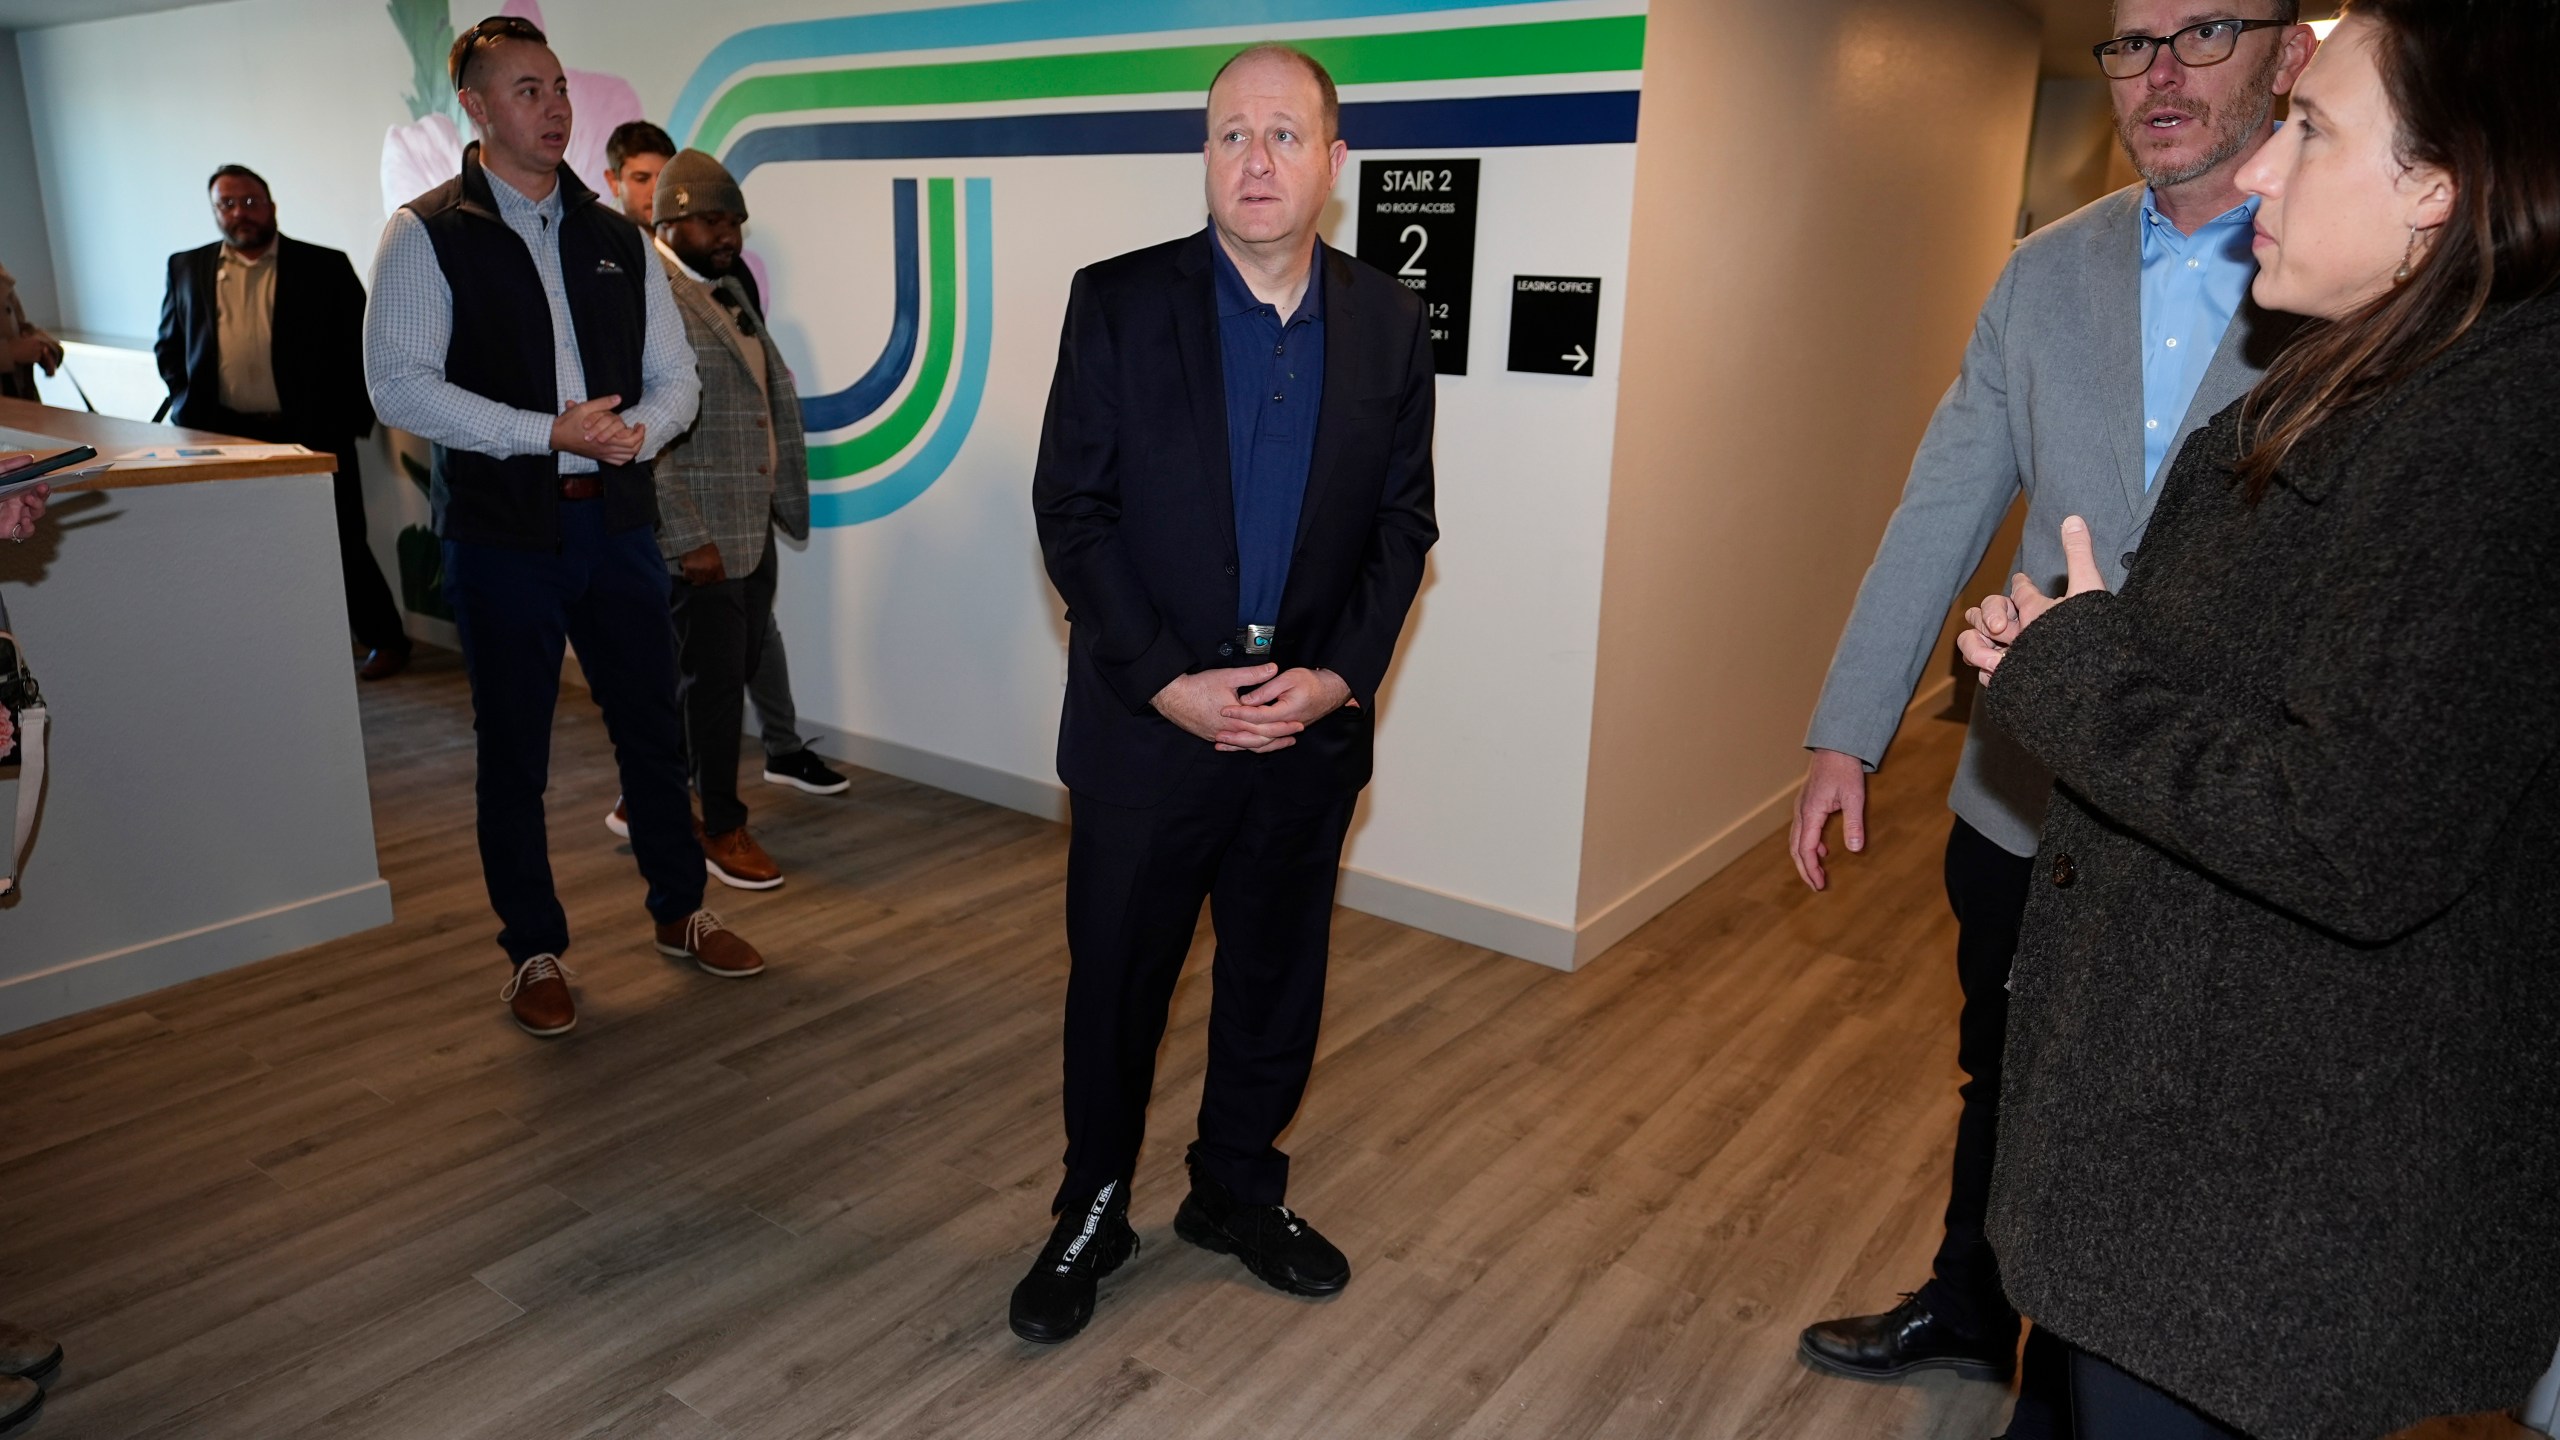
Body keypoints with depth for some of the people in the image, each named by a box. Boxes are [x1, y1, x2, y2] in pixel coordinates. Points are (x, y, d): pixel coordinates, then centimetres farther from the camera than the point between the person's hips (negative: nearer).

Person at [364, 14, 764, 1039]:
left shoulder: (614, 238, 11)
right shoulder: (427, 234, -2)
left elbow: (675, 375, 10)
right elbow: (399, 384, -11)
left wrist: (639, 430, -12)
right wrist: (547, 434, -19)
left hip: (616, 519, 4)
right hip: (501, 531, -3)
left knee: (653, 729, 10)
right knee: (513, 752, 7)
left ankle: (679, 913, 28)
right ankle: (534, 951, 23)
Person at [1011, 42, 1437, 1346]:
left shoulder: (1388, 324, 2)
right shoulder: (1118, 303, -5)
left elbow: (1402, 523, 4)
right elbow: (1071, 509, -7)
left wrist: (1340, 674, -9)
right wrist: (1167, 682, -15)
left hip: (1312, 726, 3)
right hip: (1146, 723, -2)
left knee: (1276, 983, 16)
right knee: (1114, 982, 10)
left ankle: (1236, 1189, 39)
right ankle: (1092, 1211, 32)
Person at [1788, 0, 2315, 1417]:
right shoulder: (2045, 273, 3)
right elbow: (1939, 515, 3)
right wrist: (1846, 732, 1)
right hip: (2025, 790, 4)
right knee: (2001, 1079, 23)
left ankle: (2070, 1389, 38)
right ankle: (1967, 1312, 48)